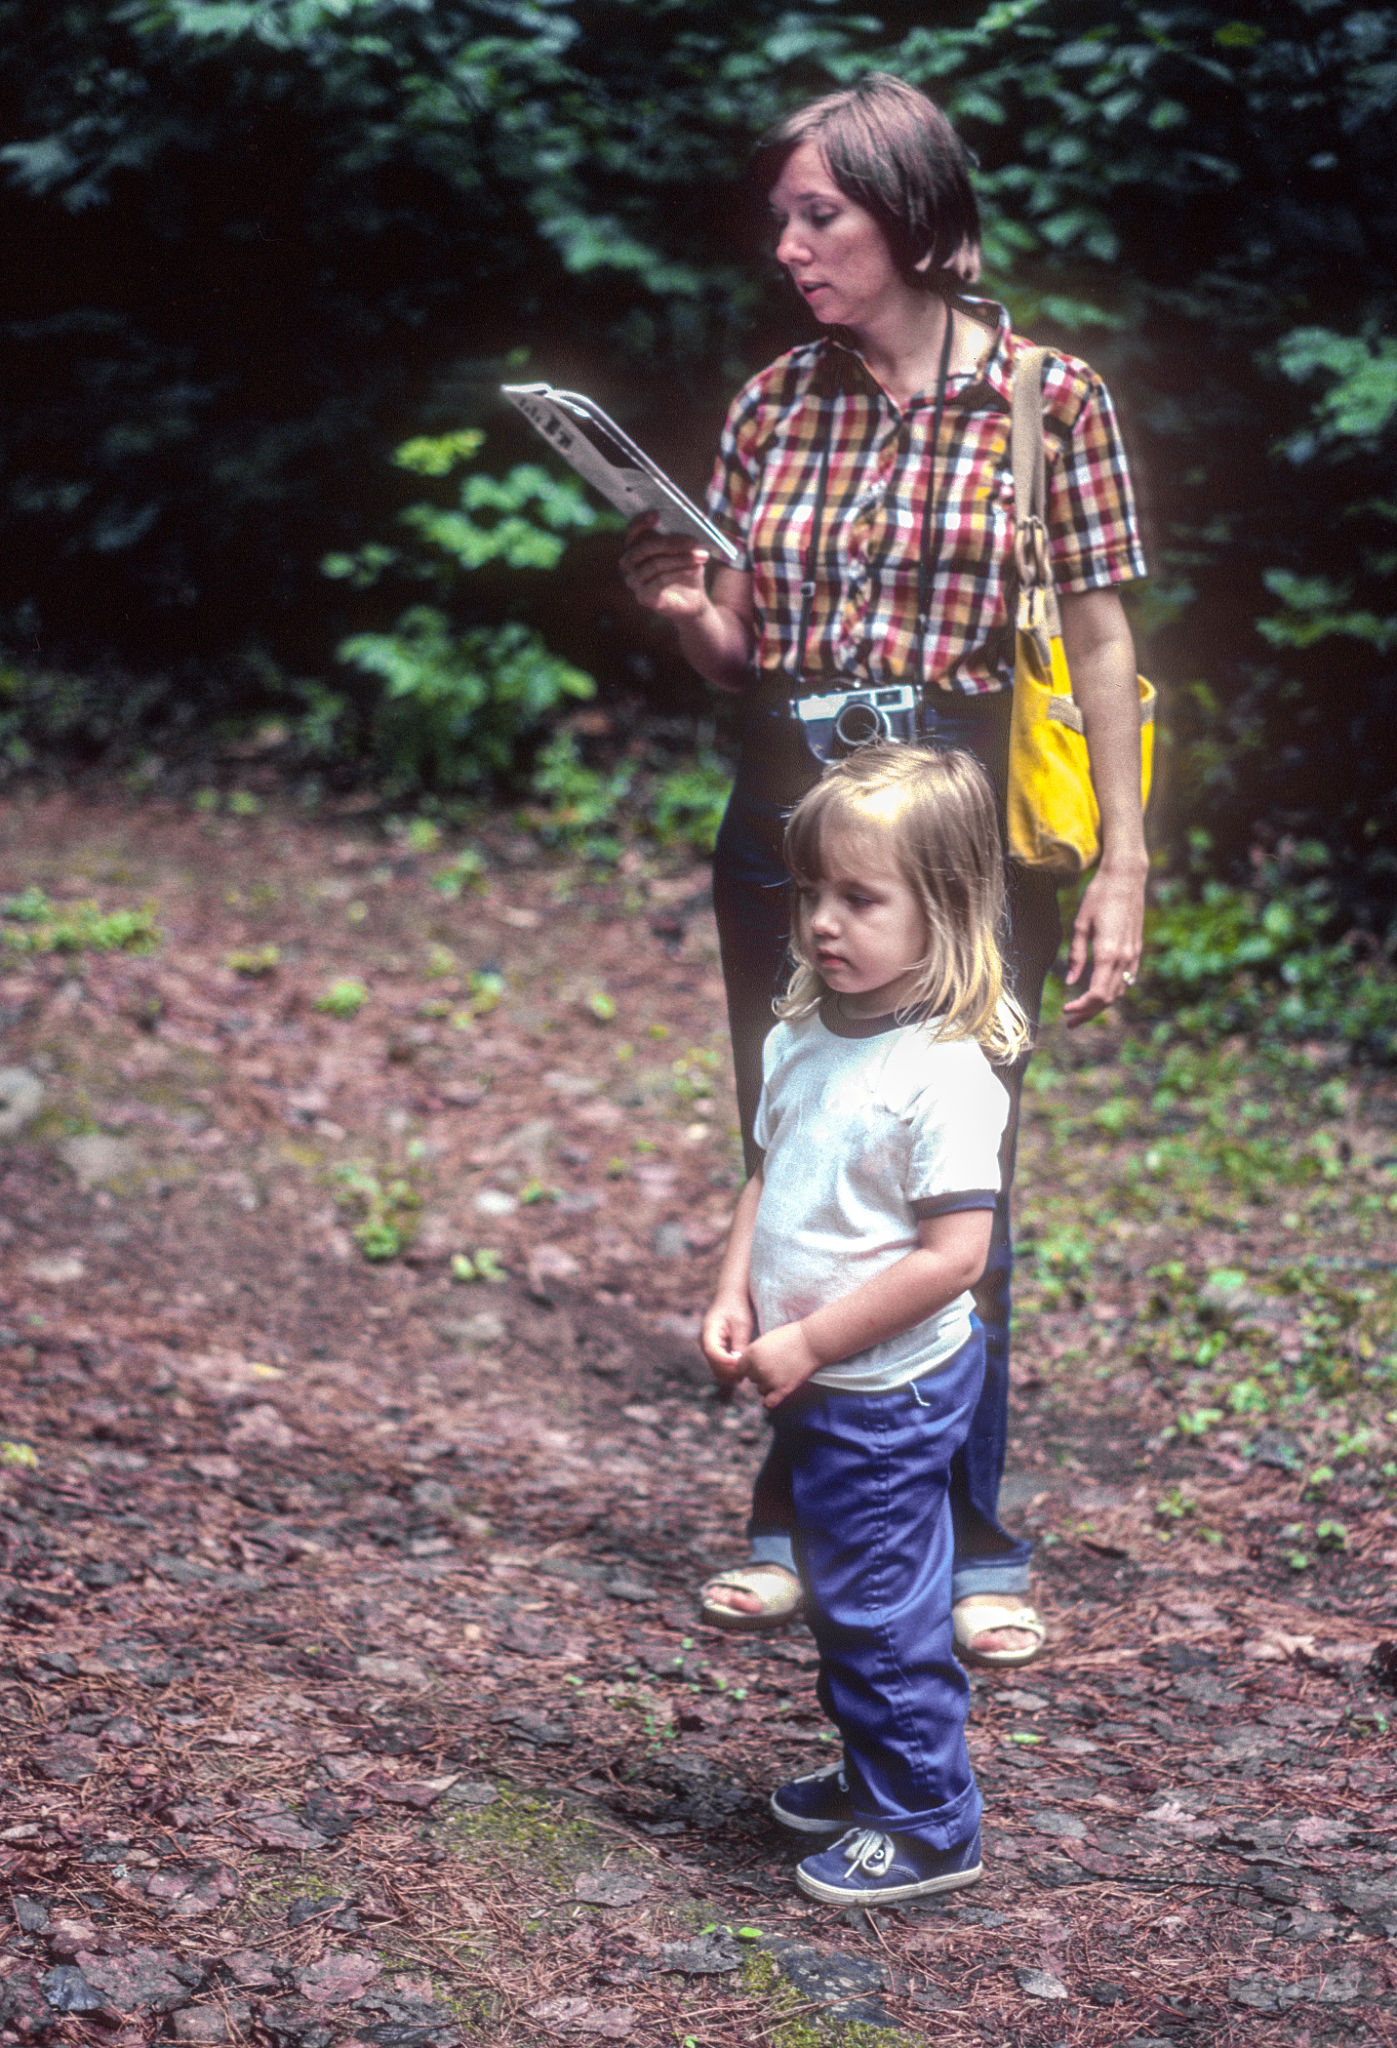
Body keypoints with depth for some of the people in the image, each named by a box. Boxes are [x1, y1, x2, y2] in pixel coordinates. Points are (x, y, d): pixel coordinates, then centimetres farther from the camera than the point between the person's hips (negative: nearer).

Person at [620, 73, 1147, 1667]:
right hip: (785, 829, 4)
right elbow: (741, 656, 12)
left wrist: (1122, 864, -7)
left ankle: (967, 1545, 12)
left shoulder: (1045, 395, -4)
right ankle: (800, 1522, 22)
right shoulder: (772, 405, 7)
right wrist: (684, 611, -11)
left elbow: (1097, 641, -3)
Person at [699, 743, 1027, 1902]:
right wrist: (736, 1299, -3)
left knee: (882, 1610, 2)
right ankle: (873, 1774, 39)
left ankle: (928, 1827, 16)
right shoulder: (802, 1039, 2)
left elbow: (952, 1255, -25)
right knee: (839, 1596, 22)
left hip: (891, 1391, -8)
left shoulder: (945, 1075, -23)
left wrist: (809, 1346, -21)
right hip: (815, 1389, 8)